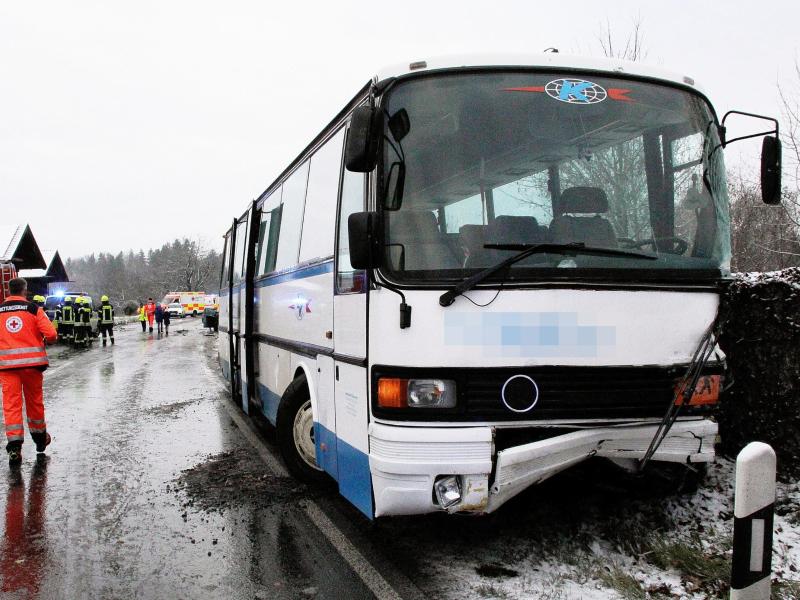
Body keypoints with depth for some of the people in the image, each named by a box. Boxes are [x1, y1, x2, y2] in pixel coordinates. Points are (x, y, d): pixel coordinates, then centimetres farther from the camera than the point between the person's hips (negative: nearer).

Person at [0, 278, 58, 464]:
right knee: (34, 400, 15)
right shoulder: (33, 309, -2)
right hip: (31, 362, 0)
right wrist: (46, 340, 13)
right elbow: (51, 334, -9)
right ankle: (39, 437, 31)